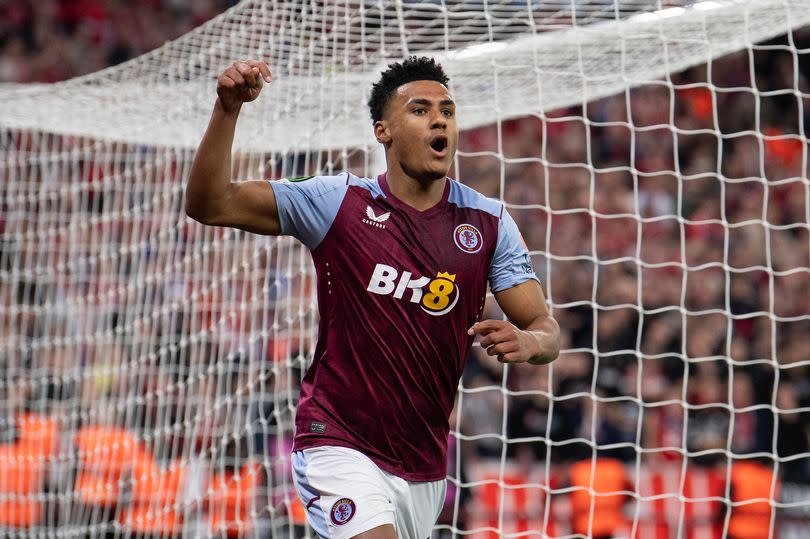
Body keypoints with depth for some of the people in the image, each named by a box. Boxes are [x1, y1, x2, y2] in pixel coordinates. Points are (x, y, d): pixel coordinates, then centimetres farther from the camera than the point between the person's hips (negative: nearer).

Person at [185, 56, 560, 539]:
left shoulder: (489, 223, 3)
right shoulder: (338, 203, -3)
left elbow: (547, 329, 0)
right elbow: (209, 205, -6)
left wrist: (527, 341, -25)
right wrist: (228, 110, -21)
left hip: (425, 467, 4)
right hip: (340, 446, -4)